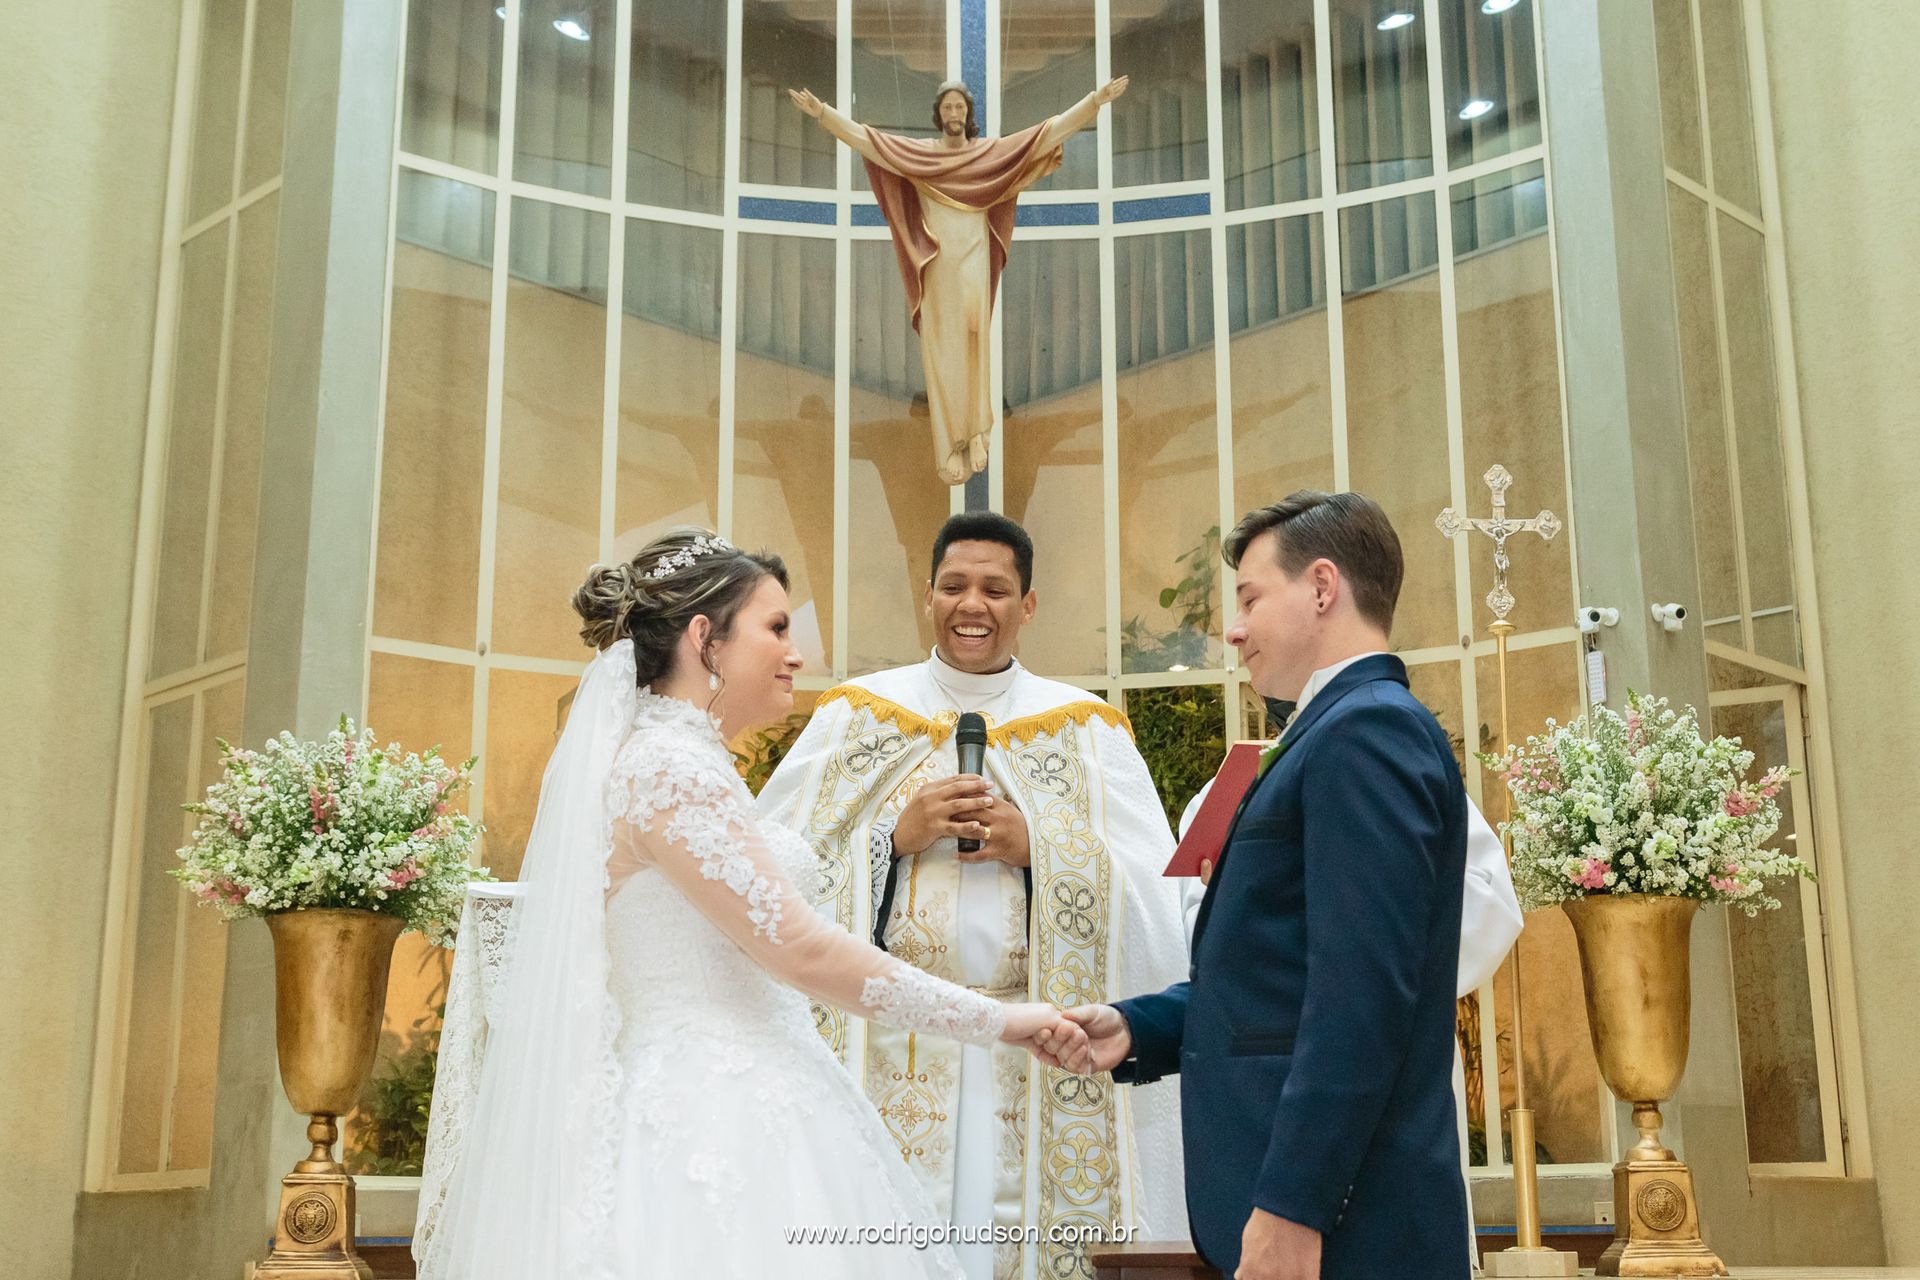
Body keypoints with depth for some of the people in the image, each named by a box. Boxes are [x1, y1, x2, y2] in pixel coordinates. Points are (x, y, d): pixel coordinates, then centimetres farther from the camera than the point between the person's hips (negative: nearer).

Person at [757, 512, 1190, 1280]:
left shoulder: (1087, 734, 9)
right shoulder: (852, 718, 9)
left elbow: (1155, 898, 0)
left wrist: (1039, 848, -12)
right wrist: (895, 837, -11)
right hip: (883, 1061, 0)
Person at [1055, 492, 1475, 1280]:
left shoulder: (1368, 729, -13)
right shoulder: (1346, 729, 18)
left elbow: (1361, 996, -22)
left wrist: (1292, 1208, -23)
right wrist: (1136, 1029, 4)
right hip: (1283, 1192, 9)